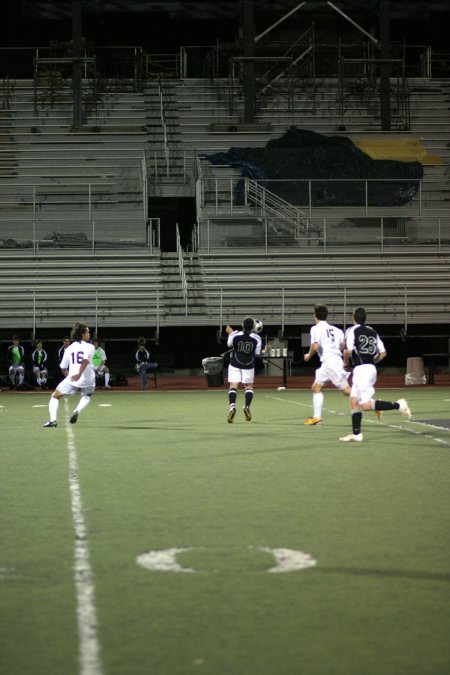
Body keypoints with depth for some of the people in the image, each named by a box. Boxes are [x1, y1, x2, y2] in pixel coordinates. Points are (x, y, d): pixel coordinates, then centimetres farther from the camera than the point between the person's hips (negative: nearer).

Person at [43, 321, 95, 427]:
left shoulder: (69, 349, 15)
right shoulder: (89, 347, 2)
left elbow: (63, 367, 19)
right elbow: (85, 360, -18)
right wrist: (79, 374, -27)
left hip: (72, 379, 1)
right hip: (88, 379, -1)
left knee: (55, 396, 18)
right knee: (86, 396, 30)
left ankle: (53, 420, -1)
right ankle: (77, 411, 1)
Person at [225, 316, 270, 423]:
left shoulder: (235, 334, -12)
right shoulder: (256, 338, -11)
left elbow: (229, 345, 7)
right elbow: (257, 354, -4)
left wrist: (230, 333, 22)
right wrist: (265, 351, 14)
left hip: (235, 365, -1)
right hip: (248, 366, 1)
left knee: (233, 386, -4)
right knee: (249, 386, 16)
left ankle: (232, 406, -25)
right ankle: (247, 406, -2)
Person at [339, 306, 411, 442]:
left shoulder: (352, 330, -4)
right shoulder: (372, 331, 15)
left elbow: (348, 351, -16)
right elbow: (383, 353, 14)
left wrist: (345, 361, 4)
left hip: (361, 368, -8)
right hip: (371, 368, 8)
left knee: (365, 405, -11)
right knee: (354, 401, 11)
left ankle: (397, 405, -16)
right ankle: (356, 433, 9)